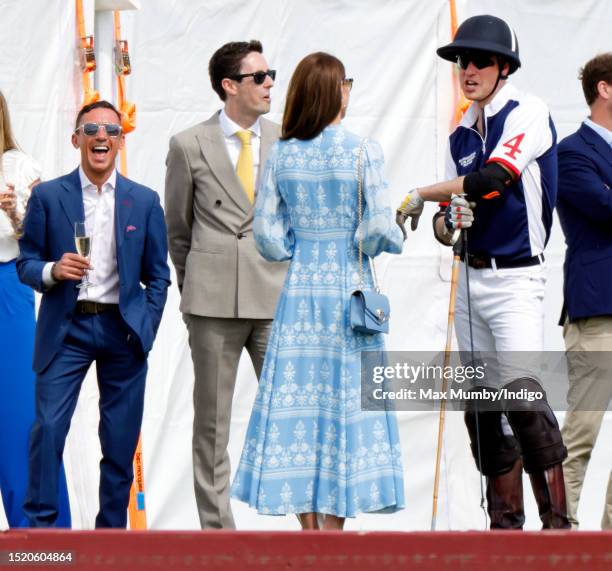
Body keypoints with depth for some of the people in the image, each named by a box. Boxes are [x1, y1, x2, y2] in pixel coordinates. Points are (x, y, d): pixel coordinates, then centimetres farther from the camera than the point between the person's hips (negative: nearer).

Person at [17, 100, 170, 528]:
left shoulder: (144, 201, 7)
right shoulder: (47, 196, 3)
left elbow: (158, 275, 10)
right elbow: (26, 262, 4)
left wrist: (147, 329, 1)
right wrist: (52, 271, -17)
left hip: (123, 331, 1)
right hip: (66, 328, -1)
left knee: (121, 440, 3)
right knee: (48, 427, -12)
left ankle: (111, 532, 13)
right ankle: (40, 525, -4)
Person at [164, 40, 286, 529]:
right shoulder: (189, 146, 3)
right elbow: (177, 229, 11)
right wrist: (191, 291, 11)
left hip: (277, 298, 1)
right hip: (214, 303, -1)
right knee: (212, 421, 4)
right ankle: (217, 526, 10)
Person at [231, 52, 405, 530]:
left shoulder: (281, 154, 1)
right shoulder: (362, 151, -9)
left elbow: (266, 231, 0)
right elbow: (380, 227, -13)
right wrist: (394, 241, 8)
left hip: (299, 289, 3)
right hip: (348, 290, -3)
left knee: (298, 399, 6)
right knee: (345, 400, 2)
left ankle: (309, 527, 7)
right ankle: (333, 521, 1)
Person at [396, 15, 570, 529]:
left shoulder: (528, 113, -6)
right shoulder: (462, 136, 14)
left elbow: (494, 178, -20)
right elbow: (447, 224, 15)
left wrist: (421, 196, -10)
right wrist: (448, 223, -10)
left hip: (517, 278, -7)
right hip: (472, 277, 7)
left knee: (522, 394, -20)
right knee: (482, 407, 6)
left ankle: (558, 522, -18)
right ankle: (506, 524, 12)